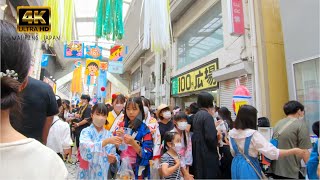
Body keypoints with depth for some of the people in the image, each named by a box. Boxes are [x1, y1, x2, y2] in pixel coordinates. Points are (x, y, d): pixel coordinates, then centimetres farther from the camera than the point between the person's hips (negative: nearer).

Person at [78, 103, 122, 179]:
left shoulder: (109, 134, -2)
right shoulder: (86, 132, -8)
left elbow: (115, 157, -2)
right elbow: (86, 150, -26)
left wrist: (114, 159, -23)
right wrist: (107, 141, -35)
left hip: (104, 174, 2)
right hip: (88, 174, -2)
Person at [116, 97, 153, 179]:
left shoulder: (145, 129, -14)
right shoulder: (121, 125, -2)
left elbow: (147, 155, -15)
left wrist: (133, 143, -27)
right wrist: (117, 137, -17)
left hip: (137, 170, -3)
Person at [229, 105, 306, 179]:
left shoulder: (232, 133, -3)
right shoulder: (253, 135, -22)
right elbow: (273, 153, -23)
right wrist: (294, 151, -15)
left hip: (236, 165, 6)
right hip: (249, 167, -6)